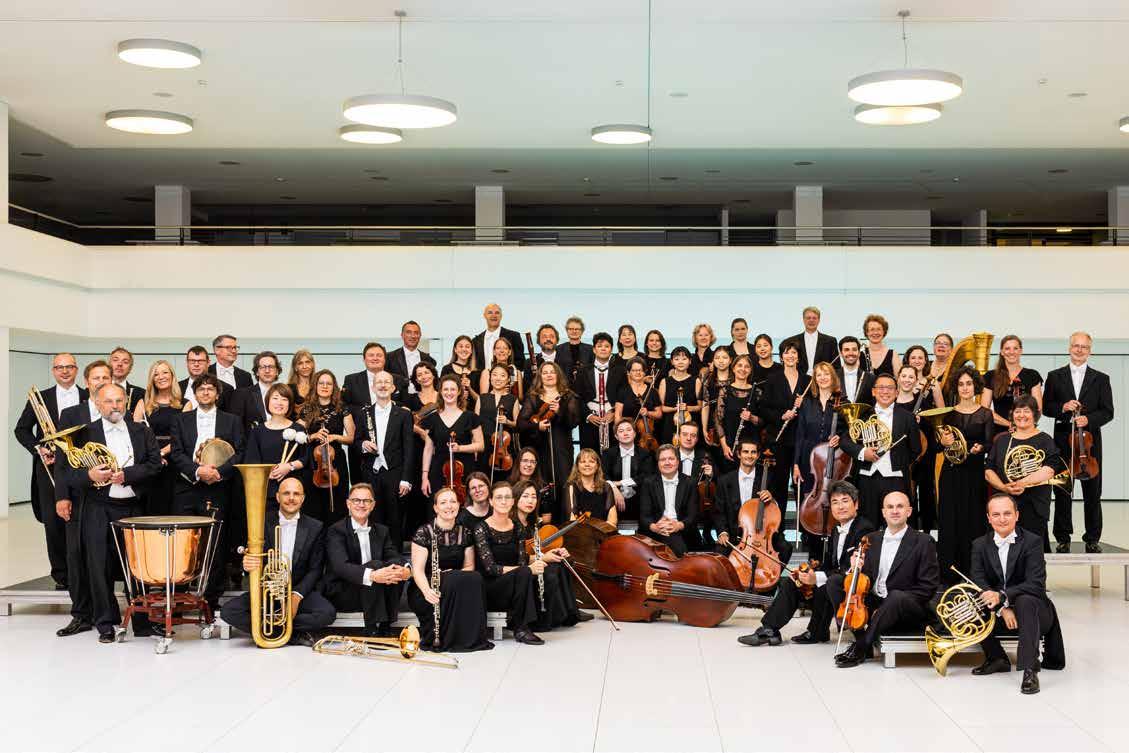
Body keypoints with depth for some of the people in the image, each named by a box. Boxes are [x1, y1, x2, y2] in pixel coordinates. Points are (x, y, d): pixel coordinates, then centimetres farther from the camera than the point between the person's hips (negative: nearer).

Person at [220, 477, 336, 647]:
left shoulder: (315, 528, 1)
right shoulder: (263, 522, 1)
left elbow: (315, 569, -2)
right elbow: (253, 556, -6)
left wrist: (296, 595, -19)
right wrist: (248, 564, -32)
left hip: (300, 592, -1)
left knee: (327, 613, -30)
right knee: (228, 610, -24)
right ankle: (296, 634, -19)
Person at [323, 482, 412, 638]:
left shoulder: (382, 531, 13)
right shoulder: (336, 531, -7)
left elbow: (394, 556, -2)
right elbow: (340, 566, -24)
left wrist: (406, 569, -28)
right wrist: (372, 575, -41)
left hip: (375, 595, 5)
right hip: (341, 594, -5)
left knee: (396, 566, -21)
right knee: (375, 564, -29)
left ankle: (385, 630, -22)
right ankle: (372, 632, -32)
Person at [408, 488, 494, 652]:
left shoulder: (465, 533, 5)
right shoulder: (424, 532, -9)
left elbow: (469, 566, 8)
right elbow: (417, 569, -15)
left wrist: (453, 574, -16)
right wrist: (427, 590, -36)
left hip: (457, 586, 4)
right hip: (426, 589, -4)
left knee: (476, 578, -27)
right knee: (453, 580, -34)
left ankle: (471, 637, -23)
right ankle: (433, 638, -25)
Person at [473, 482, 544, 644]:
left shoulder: (517, 528, 6)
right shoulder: (482, 529, -11)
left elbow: (522, 561, -2)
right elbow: (490, 567, -20)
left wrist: (535, 563, -27)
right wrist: (528, 569, -30)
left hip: (514, 585, 5)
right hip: (489, 587, -5)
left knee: (528, 574, -27)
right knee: (523, 574, -31)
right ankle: (520, 629, -21)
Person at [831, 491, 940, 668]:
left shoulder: (923, 541, -5)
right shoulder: (871, 539, 11)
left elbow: (928, 587, -10)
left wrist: (883, 607, -17)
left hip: (908, 611, -5)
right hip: (871, 604, 5)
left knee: (896, 596, -37)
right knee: (834, 580, -9)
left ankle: (860, 648, -22)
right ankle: (862, 638, -16)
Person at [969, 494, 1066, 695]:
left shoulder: (1032, 541, -10)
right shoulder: (980, 545, 2)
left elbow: (1036, 584, -20)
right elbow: (978, 582, -9)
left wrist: (1002, 596, -34)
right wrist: (1003, 608, -26)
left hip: (1031, 610, -3)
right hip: (997, 611, 3)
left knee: (1025, 601, -36)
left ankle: (1030, 669, -37)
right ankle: (997, 659, -3)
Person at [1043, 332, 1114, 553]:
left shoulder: (1101, 379, 7)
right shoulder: (1055, 376, 9)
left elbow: (1107, 411, 2)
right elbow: (1046, 407, 7)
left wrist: (1088, 419, -15)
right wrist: (1063, 408, -12)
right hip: (1063, 441, 0)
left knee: (1092, 492, 3)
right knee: (1062, 491, 3)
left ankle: (1092, 539, 11)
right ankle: (1063, 538, 10)